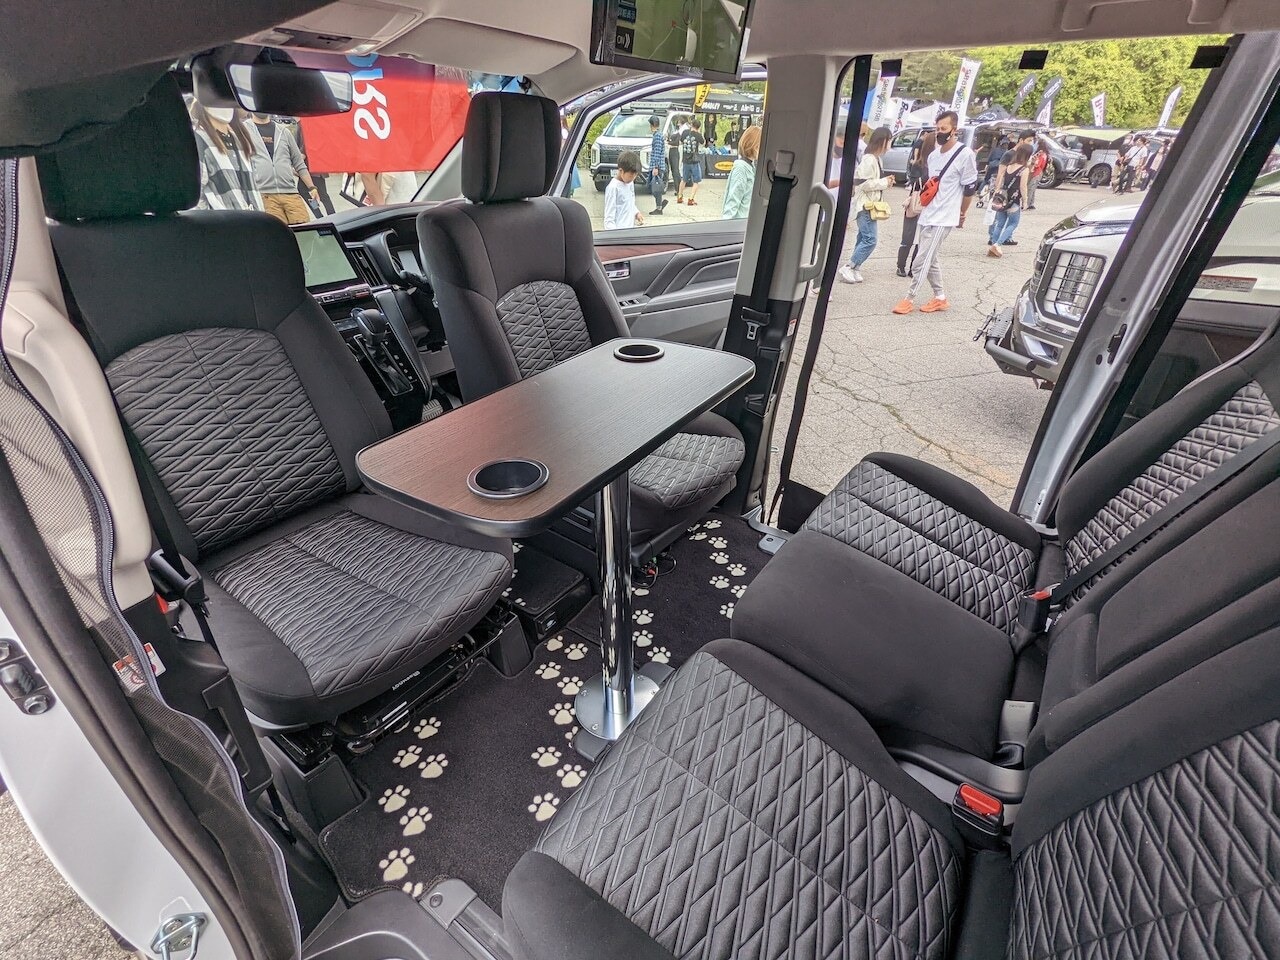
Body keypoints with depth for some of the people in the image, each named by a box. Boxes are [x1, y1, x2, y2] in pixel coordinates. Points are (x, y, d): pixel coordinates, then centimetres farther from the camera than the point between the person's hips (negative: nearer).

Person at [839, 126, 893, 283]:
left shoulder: (875, 158, 14)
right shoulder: (869, 159, -16)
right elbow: (864, 183, -21)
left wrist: (885, 181, 6)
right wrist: (885, 182, -13)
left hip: (870, 205, 10)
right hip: (865, 205, -10)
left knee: (864, 238, 11)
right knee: (870, 239, -13)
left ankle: (855, 269, 15)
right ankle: (848, 268, -8)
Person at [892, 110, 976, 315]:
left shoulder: (965, 154, -11)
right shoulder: (933, 155, 12)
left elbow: (970, 188, -6)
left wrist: (961, 214, 2)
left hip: (943, 219, -8)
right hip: (926, 215, 8)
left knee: (922, 261, -10)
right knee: (931, 259, 12)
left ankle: (909, 299, -3)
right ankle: (940, 298, 23)